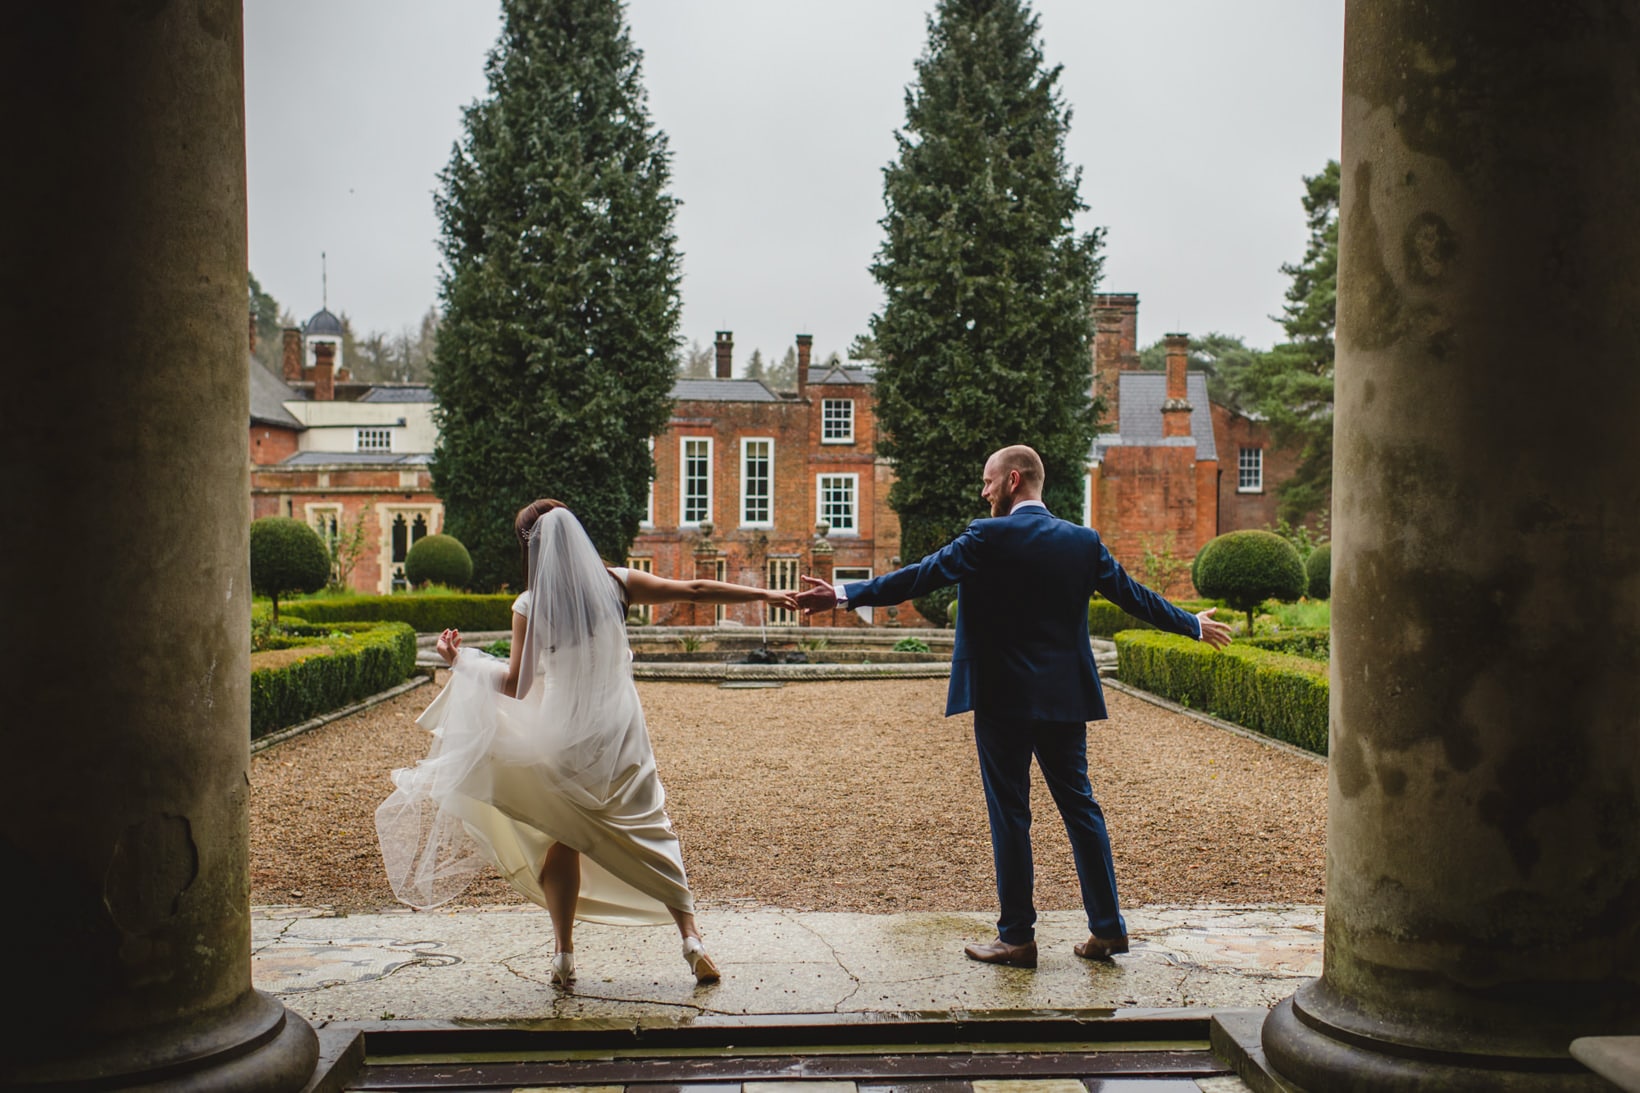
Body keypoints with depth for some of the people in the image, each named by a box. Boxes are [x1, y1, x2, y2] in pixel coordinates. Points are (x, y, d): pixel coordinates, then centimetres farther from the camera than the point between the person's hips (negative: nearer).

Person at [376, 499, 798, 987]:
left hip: (564, 736, -1)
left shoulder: (530, 607, -9)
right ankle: (691, 937, 3)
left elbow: (516, 686, -8)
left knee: (561, 840, 15)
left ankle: (564, 955, 16)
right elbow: (695, 590, 1)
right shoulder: (615, 584, -3)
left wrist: (460, 660, 4)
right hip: (620, 732, 2)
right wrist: (767, 595, 8)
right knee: (650, 832, 11)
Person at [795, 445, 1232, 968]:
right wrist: (1193, 624, 29)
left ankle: (1017, 936, 8)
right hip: (1064, 697, 5)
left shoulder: (988, 538, -10)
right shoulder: (1082, 541, 6)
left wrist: (845, 596, -8)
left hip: (1002, 698, -5)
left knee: (1010, 814, 2)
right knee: (1079, 805, 13)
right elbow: (1133, 595, 14)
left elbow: (919, 577, -13)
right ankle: (1108, 928, 18)